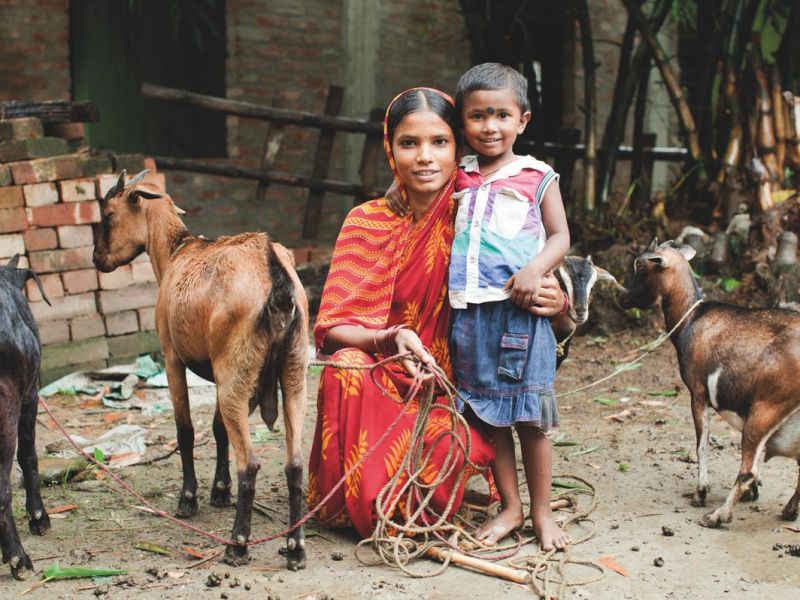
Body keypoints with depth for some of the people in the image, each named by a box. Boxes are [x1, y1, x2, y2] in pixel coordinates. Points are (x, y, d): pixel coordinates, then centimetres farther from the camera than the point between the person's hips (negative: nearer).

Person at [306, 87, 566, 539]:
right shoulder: (367, 222, -1)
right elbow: (333, 327, -8)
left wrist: (556, 303, -25)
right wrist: (389, 339, -28)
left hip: (455, 393, -1)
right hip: (381, 385, 1)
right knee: (347, 366, -31)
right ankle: (361, 506, -11)